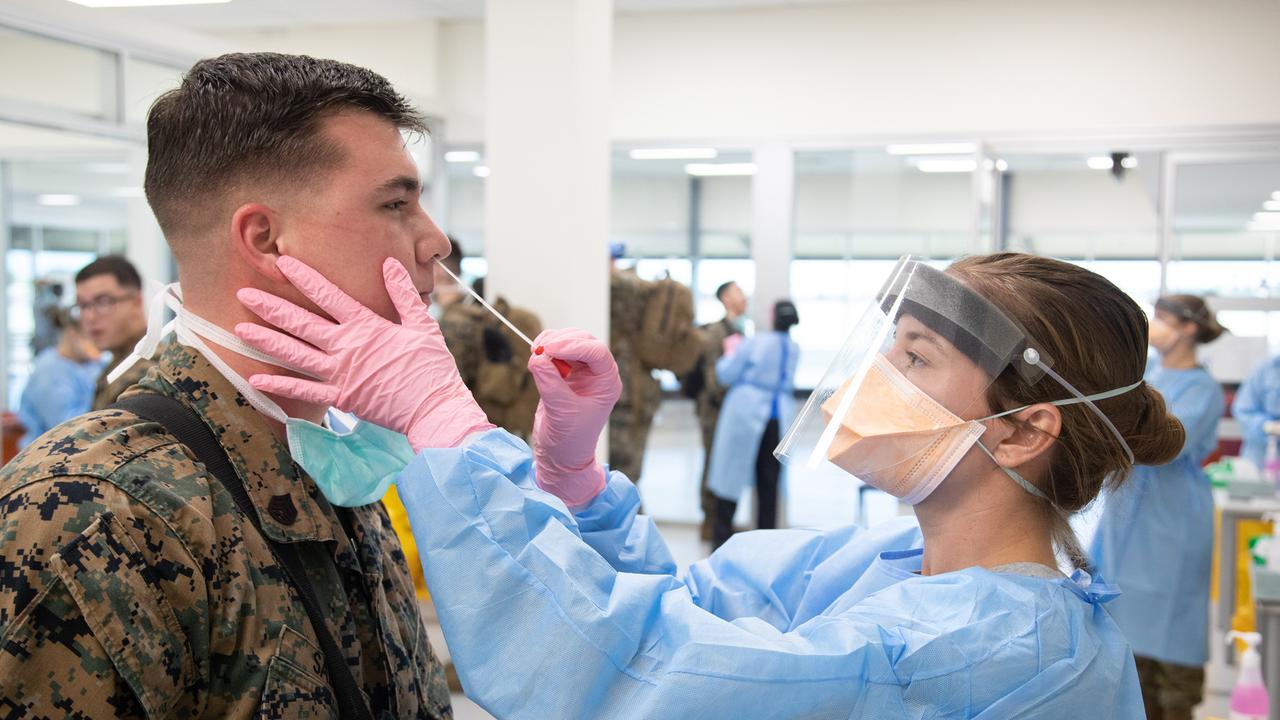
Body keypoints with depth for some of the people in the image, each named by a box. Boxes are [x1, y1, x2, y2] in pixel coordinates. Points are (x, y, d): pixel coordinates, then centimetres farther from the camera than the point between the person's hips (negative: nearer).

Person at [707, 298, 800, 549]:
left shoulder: (754, 342, -6)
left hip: (745, 415, -4)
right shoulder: (795, 349, 8)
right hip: (780, 419, 4)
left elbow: (726, 375, -4)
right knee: (769, 482, 7)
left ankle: (722, 536, 3)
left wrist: (730, 353, 14)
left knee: (732, 474, 2)